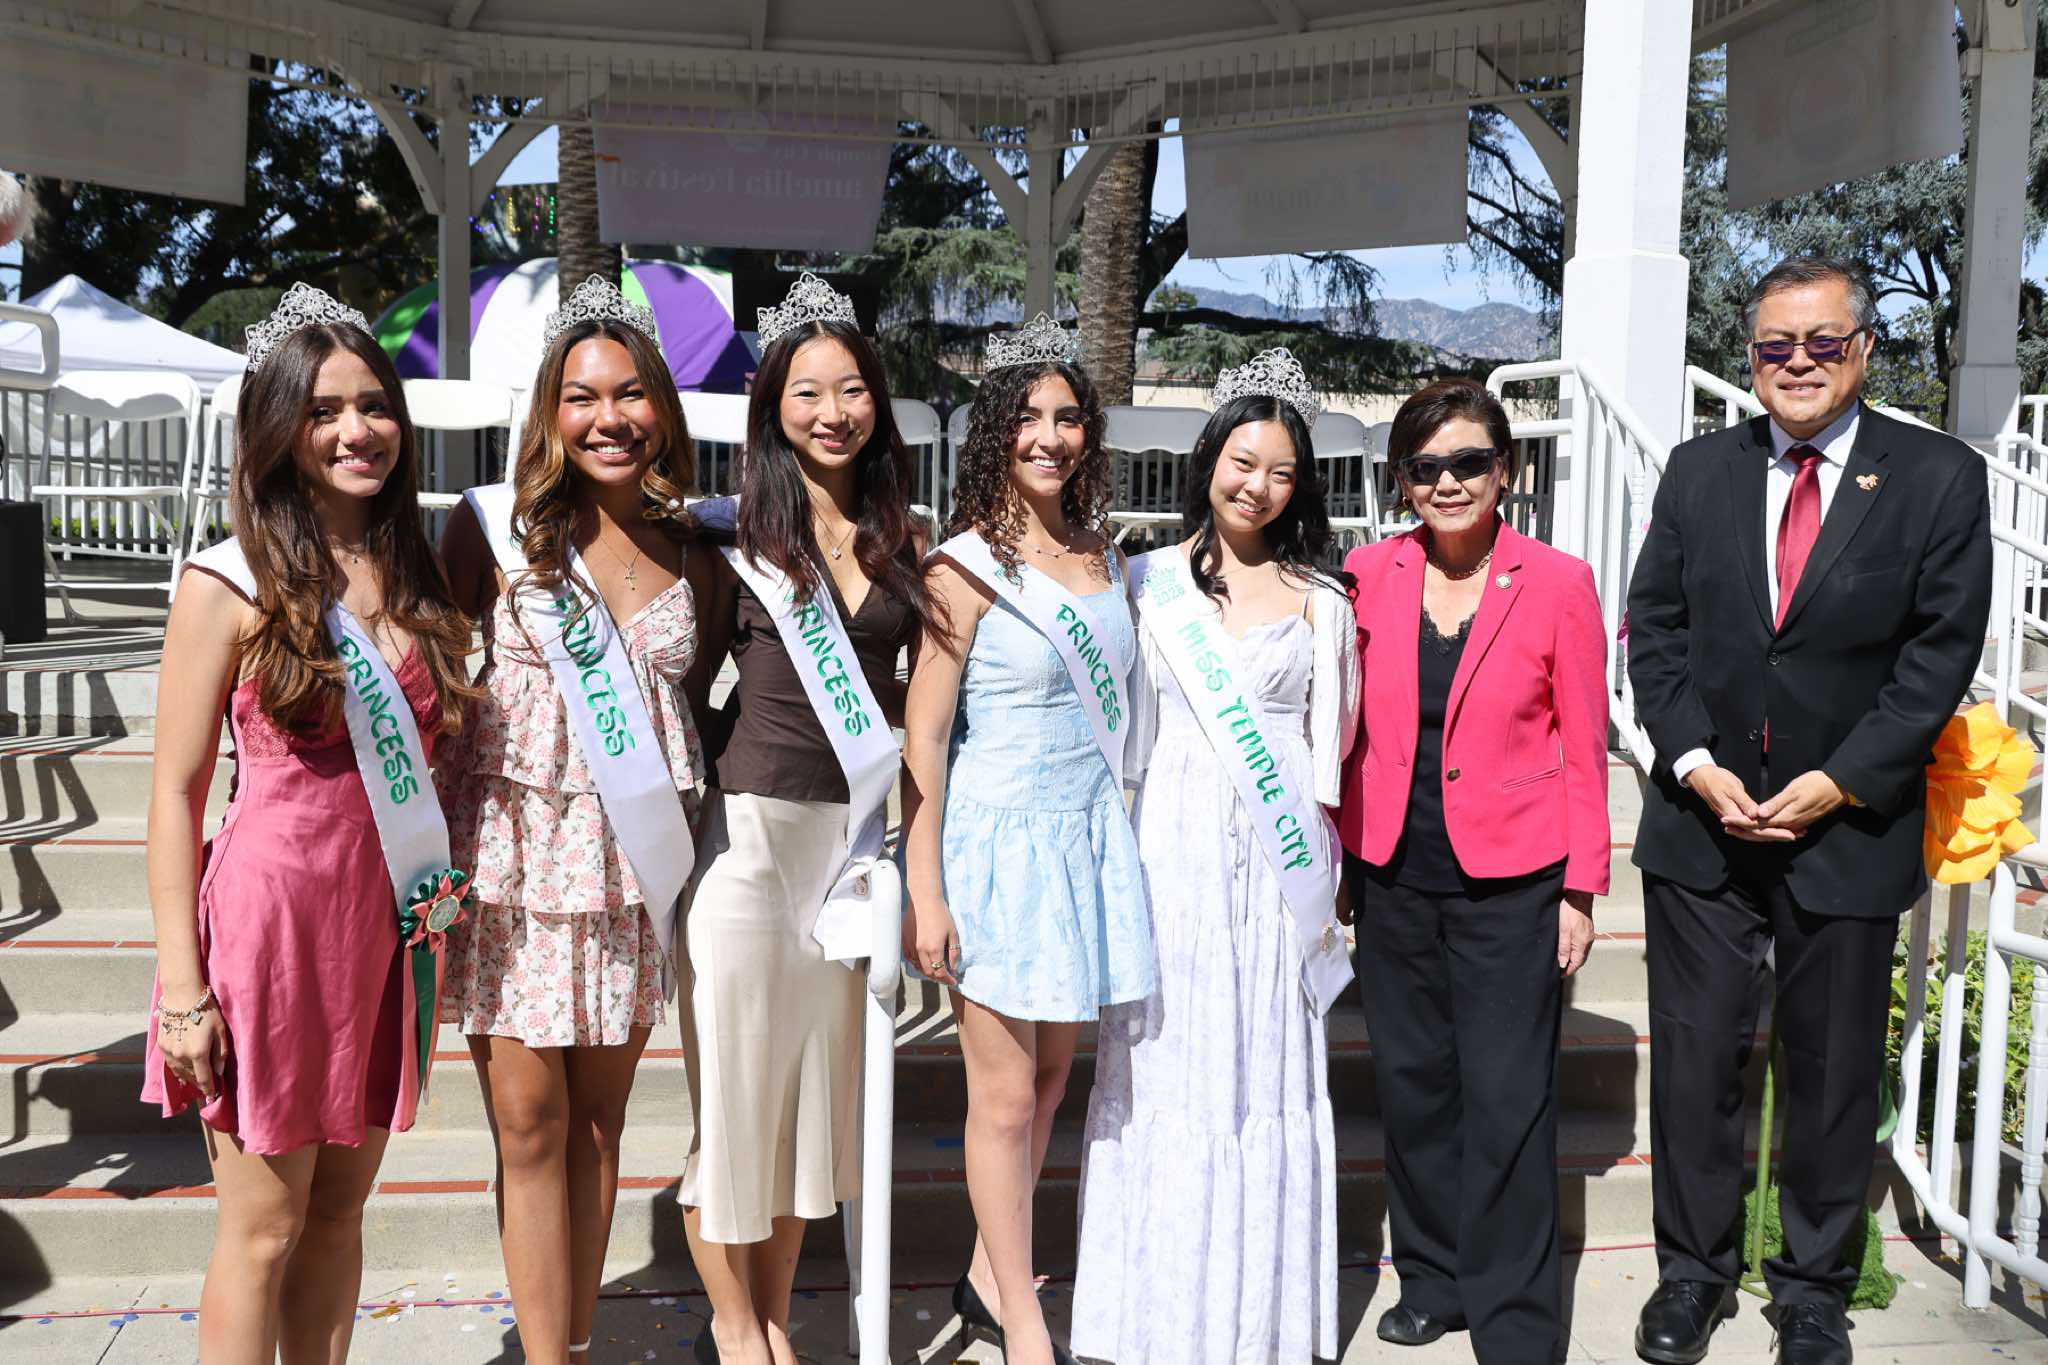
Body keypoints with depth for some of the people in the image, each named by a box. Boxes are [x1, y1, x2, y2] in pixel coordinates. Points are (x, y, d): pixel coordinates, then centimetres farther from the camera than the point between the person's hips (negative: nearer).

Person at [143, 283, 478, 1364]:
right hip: (272, 913, -4)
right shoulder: (229, 584, -6)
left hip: (388, 920, 5)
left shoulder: (416, 578, 9)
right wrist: (181, 982, -11)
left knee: (339, 1207, 15)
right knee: (263, 1228, 5)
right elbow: (175, 791, -7)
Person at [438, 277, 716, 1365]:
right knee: (531, 1122, 1)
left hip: (630, 864, 3)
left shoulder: (692, 554, 5)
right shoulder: (493, 524, -3)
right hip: (514, 854, -3)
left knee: (597, 1123, 11)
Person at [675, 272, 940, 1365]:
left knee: (817, 1064, 13)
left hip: (850, 827, 5)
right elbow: (688, 679, -1)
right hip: (749, 824, -4)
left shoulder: (900, 538, 8)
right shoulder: (739, 534, -4)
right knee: (732, 1068, 4)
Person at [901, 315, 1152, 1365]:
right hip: (997, 841, -6)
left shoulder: (1106, 560, 9)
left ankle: (988, 1279, 32)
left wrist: (1122, 836, 12)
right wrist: (924, 896, -14)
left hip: (1090, 836, 6)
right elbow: (923, 736, -11)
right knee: (1004, 1095, 4)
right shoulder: (966, 564, -9)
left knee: (1050, 1074, 14)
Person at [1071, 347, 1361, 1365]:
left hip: (1277, 856, 1)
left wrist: (1320, 866, 4)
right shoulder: (1152, 581, 4)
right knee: (1166, 1067, 5)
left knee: (1270, 1072, 6)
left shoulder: (1317, 597, 5)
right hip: (1171, 849, 0)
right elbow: (1125, 728, 5)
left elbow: (1328, 743, 8)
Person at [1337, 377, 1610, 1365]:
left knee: (1507, 1099, 2)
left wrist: (1580, 891, -4)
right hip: (1393, 875, 3)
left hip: (1510, 880, -3)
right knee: (1412, 1084, 14)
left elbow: (1582, 746, -2)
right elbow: (1347, 728, 7)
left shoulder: (1557, 584, -6)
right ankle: (1433, 1280, 32)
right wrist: (1337, 858, 4)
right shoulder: (1368, 576, 0)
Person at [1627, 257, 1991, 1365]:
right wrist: (1695, 762, -9)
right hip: (1702, 820, 2)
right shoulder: (1699, 471, 5)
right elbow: (1655, 629, 4)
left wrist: (1838, 785, -13)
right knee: (1695, 1059, 10)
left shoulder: (1939, 478, -2)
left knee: (1833, 1072, 11)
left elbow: (1941, 652, -6)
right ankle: (1694, 1270, 28)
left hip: (1849, 829, -1)